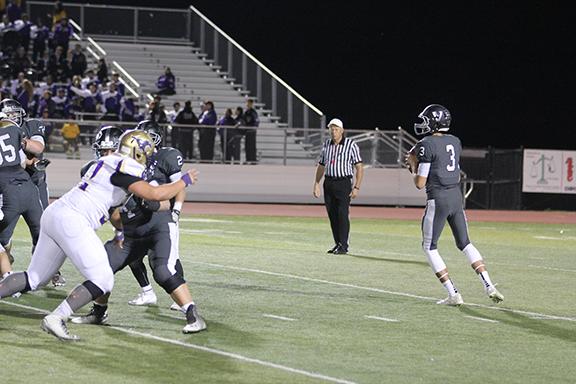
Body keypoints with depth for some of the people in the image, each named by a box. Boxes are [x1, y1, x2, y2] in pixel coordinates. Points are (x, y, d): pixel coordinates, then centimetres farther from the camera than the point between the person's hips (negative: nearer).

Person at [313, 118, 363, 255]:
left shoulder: (351, 145, -5)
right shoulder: (326, 145, 11)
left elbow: (359, 168, -6)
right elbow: (321, 166, 20)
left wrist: (356, 187, -13)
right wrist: (316, 184, 12)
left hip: (343, 183, -5)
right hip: (328, 183, 5)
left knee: (342, 214, -11)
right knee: (332, 215, 6)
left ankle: (343, 246, -9)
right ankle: (337, 244, 15)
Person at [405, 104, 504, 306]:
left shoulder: (426, 145, -12)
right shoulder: (455, 142, 10)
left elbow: (420, 183, -11)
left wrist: (413, 164, 7)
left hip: (437, 199, -7)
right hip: (456, 196, 7)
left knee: (429, 247, 8)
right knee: (464, 243, 17)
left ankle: (453, 294, 2)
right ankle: (489, 287, 6)